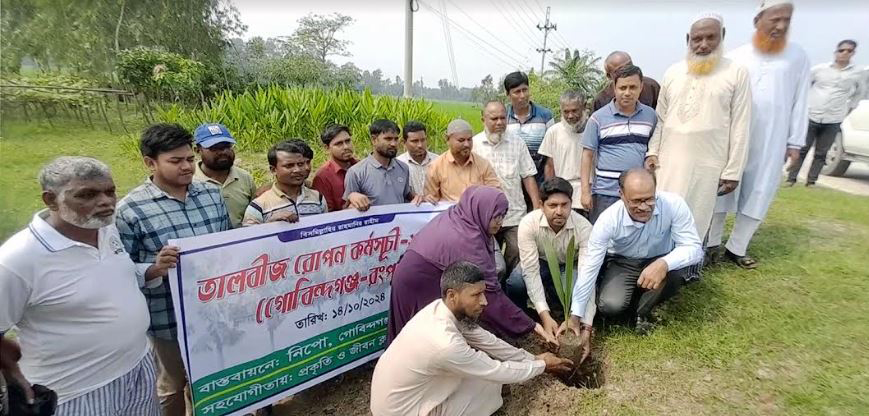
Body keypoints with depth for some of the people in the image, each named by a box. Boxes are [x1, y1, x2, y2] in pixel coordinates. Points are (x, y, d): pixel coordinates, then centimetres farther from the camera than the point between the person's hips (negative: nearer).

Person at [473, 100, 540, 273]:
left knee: (517, 258, -1)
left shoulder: (517, 143, 6)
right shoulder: (473, 144, 1)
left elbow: (528, 177, 5)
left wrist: (538, 208, -3)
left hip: (515, 215, 1)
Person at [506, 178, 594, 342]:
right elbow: (531, 271, -32)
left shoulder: (583, 227, -30)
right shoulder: (529, 223, -30)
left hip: (569, 267, 1)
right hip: (540, 263, -1)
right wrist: (545, 315, -41)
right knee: (516, 282, -33)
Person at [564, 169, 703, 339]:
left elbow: (693, 247, -23)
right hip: (622, 263, -1)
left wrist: (664, 264, -47)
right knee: (609, 305, -24)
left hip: (660, 261, 1)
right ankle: (636, 302, 14)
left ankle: (642, 311, -3)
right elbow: (589, 267, -24)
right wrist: (575, 315, -22)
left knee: (677, 270, -32)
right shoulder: (608, 219, -28)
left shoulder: (674, 204, -27)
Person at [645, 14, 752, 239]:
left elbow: (740, 127, -2)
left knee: (695, 224, 3)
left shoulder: (736, 73, -1)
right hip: (668, 161, 3)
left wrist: (733, 171, -5)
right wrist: (652, 152, 3)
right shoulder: (672, 72, 8)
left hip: (707, 164, -3)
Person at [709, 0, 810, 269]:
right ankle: (712, 243, 19)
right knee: (722, 191, 5)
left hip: (772, 143, 2)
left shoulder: (798, 57, 5)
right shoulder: (736, 57, 0)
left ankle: (736, 248, 18)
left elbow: (799, 103, 6)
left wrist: (795, 142, 3)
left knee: (758, 196, 6)